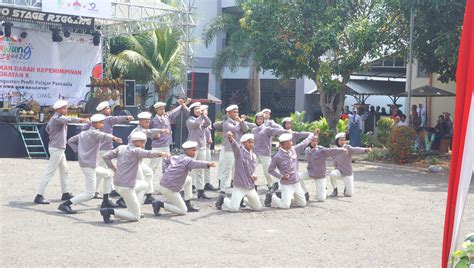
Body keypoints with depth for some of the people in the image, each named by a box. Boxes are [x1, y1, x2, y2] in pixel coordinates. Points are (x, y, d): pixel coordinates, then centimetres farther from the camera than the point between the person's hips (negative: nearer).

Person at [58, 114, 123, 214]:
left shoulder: (83, 133, 13)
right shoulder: (93, 132, -14)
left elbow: (70, 141, 19)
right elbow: (102, 135, -37)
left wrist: (78, 150, 10)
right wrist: (113, 138, -56)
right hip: (89, 165, -10)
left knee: (108, 174, 25)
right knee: (90, 194, -9)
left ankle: (105, 202, 27)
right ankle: (65, 204, -13)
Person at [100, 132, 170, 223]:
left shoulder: (121, 148, 9)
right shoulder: (135, 150, -14)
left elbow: (106, 157, 8)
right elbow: (148, 154, -34)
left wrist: (114, 169, 11)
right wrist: (160, 153, -50)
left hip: (117, 183, 9)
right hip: (126, 187, -9)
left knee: (144, 185, 32)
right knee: (135, 217, 0)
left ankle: (135, 208, 23)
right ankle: (109, 211, -10)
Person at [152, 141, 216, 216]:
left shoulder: (176, 157, 12)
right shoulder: (187, 159, -14)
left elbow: (165, 160, 29)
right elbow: (196, 164, -36)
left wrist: (166, 172, 19)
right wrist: (208, 164, -52)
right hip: (170, 189, -9)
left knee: (189, 179, 23)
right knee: (183, 211, 1)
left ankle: (188, 205, 24)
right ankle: (160, 204, -6)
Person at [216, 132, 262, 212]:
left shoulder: (254, 156, 8)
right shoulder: (239, 152, -10)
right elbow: (235, 145, -32)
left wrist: (253, 175, -1)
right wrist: (230, 139, -54)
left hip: (251, 187, 6)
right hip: (239, 186, -6)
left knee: (258, 207, 11)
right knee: (234, 208, -14)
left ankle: (243, 200, 36)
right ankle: (223, 200, 17)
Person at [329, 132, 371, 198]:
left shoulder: (348, 148, -14)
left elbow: (356, 150, -35)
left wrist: (365, 149, -53)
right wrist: (336, 171, 7)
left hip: (348, 173, -2)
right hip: (339, 171, 2)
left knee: (349, 194, -4)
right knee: (332, 174, -33)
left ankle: (346, 186, 33)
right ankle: (335, 190, -9)